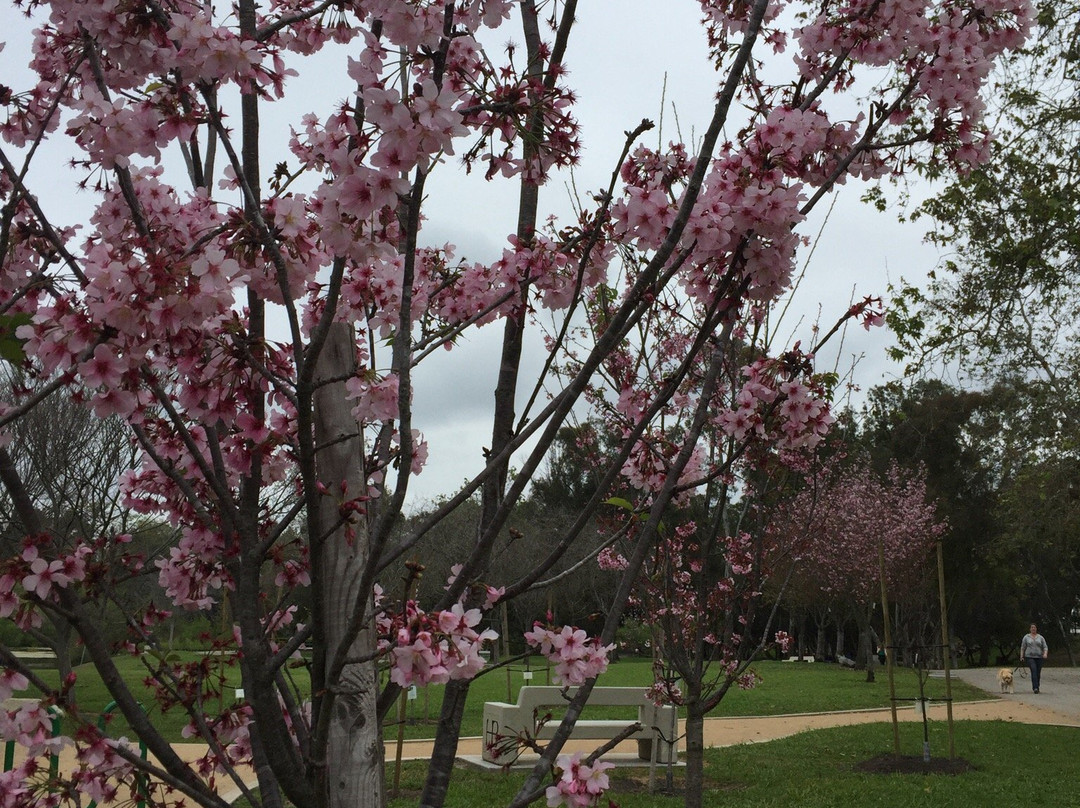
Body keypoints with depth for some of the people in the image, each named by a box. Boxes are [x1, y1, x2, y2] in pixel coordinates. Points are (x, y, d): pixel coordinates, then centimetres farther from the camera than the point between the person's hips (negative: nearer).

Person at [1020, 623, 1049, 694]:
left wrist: (1045, 654, -14)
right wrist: (1021, 657, 0)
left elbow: (1045, 647, 5)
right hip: (1029, 657, -2)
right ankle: (1035, 687, -27)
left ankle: (1036, 687, 20)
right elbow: (1022, 648, 8)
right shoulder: (1026, 637, 6)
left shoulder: (1040, 637, 9)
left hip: (1039, 657, 3)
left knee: (1038, 673, 3)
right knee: (1033, 671, -20)